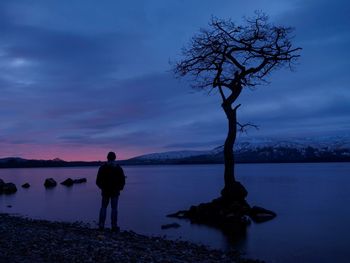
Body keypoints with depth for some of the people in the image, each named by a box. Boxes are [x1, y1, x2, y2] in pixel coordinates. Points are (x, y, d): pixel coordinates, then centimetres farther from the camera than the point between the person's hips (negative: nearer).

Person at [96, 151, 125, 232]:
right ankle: (114, 226, 4)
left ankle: (101, 225, 10)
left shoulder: (102, 167, -4)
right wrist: (120, 188, 15)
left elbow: (98, 181, -4)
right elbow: (122, 180, -4)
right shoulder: (118, 168, -4)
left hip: (105, 191, 1)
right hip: (115, 192, -1)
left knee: (103, 207, 13)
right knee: (114, 209, 4)